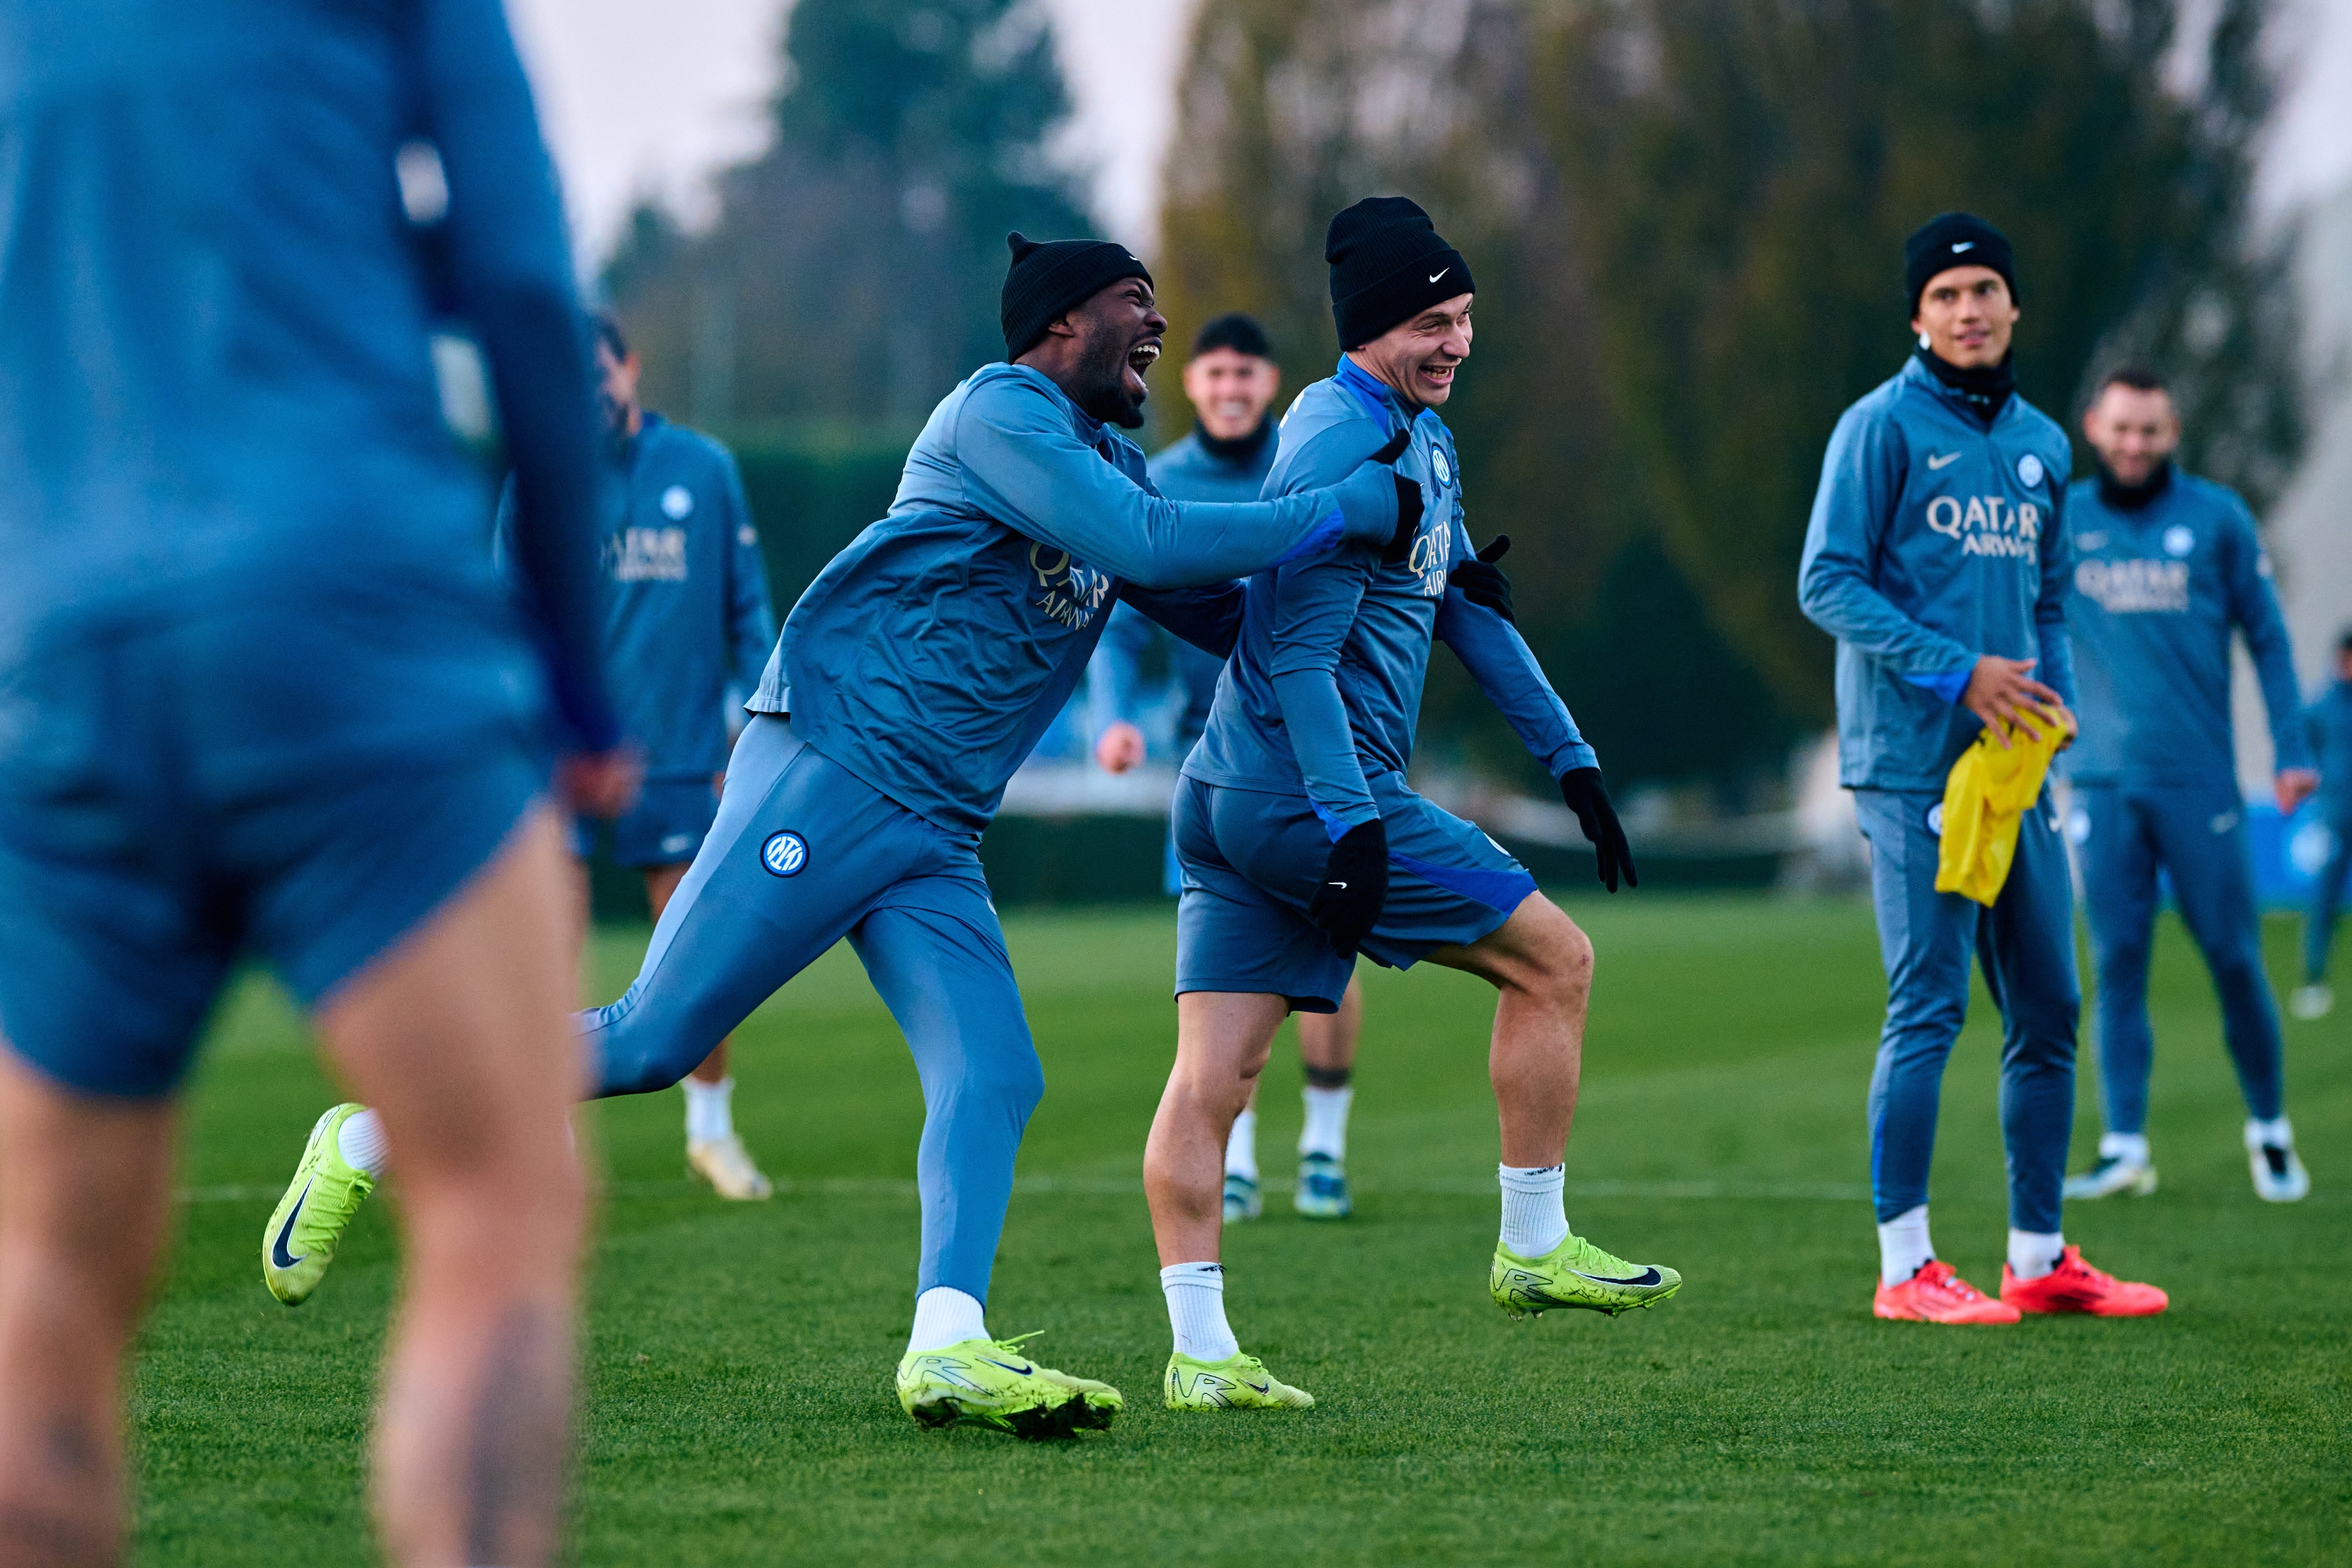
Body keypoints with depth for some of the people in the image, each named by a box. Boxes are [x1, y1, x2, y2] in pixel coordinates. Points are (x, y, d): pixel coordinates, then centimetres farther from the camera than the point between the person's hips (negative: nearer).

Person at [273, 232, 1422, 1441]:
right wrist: (1357, 508, -14)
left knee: (993, 1075, -10)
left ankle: (948, 1351, -18)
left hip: (935, 840, 9)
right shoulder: (1001, 413, -10)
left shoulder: (1111, 465, 19)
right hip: (828, 774, -9)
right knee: (648, 1043, -8)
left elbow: (1222, 612, 26)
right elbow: (1151, 544, -20)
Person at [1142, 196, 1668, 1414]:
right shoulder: (1342, 445, -15)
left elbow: (1467, 607, 26)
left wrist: (1568, 759, 23)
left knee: (1214, 1071, 1)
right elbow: (1298, 652, -19)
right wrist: (1350, 823, -23)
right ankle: (1534, 1247, 10)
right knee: (1553, 959, 3)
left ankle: (1200, 1353, -3)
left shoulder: (1423, 437, 17)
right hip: (1312, 796, -9)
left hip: (1231, 803, 9)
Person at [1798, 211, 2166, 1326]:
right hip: (1913, 765, -7)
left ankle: (2039, 1259, 17)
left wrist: (2057, 693, 5)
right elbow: (1827, 583, -9)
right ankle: (1904, 1267, -3)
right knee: (1928, 1010, -8)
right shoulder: (1883, 427, -4)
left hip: (2015, 768, 7)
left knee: (2048, 1011, 8)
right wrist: (1955, 671, -16)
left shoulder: (2041, 444, 17)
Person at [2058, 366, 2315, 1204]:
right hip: (2104, 781, 1)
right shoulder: (2060, 521, 7)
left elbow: (2267, 636, 6)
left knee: (2234, 957, 1)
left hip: (2200, 778, -1)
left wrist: (2291, 749, -1)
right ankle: (2125, 1145, -3)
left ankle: (2269, 1127, 17)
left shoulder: (2217, 517, 3)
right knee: (2118, 963, -3)